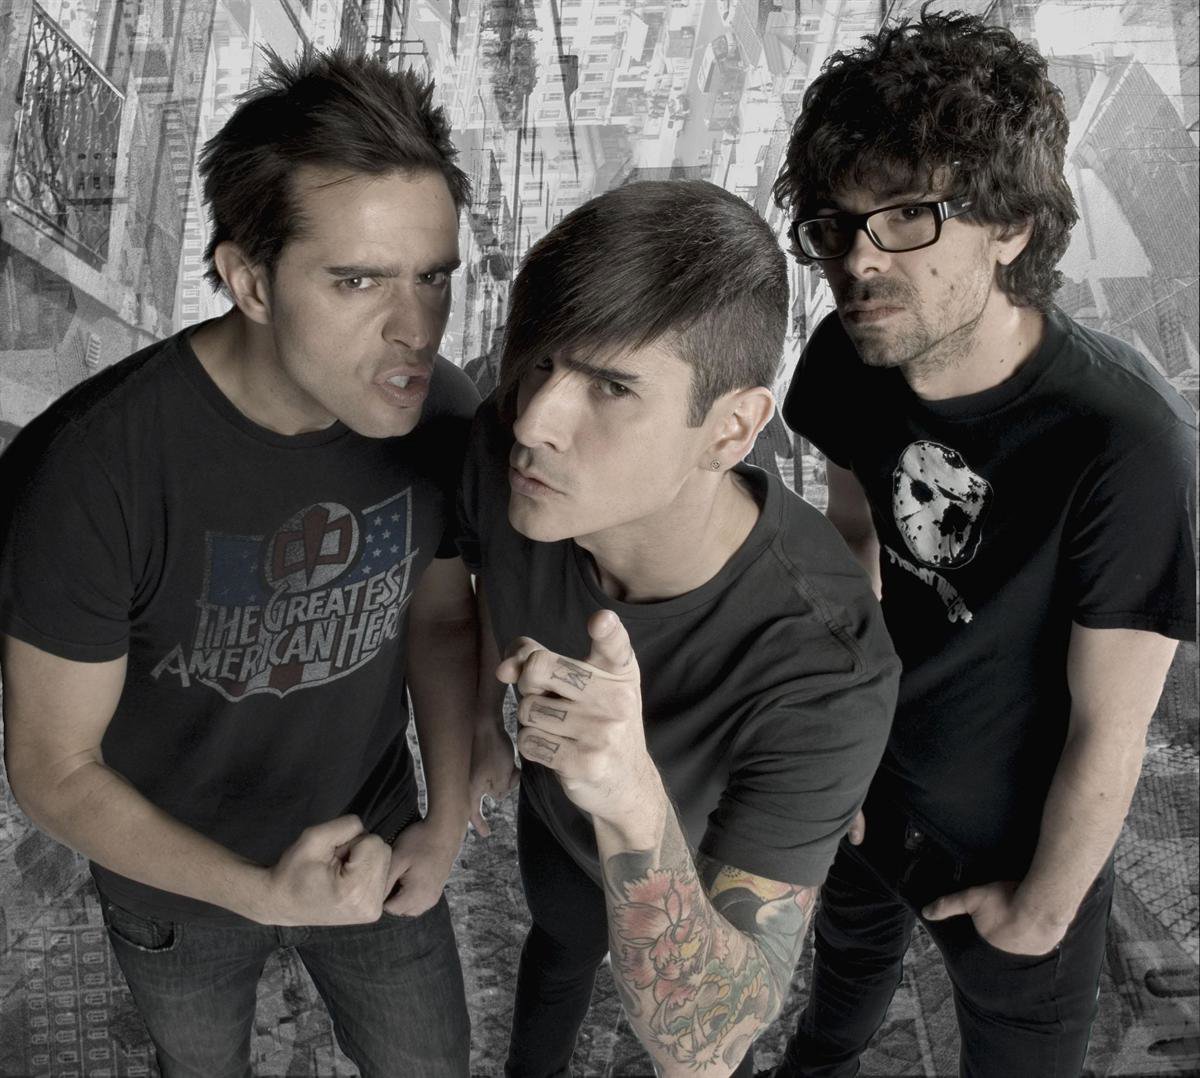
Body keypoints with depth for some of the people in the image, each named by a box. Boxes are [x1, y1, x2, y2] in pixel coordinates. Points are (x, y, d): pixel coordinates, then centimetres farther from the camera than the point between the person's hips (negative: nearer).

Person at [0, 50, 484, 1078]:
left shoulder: (441, 410, -22)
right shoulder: (85, 471, -33)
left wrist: (449, 822, -10)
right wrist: (263, 894, -30)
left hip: (373, 839, 2)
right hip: (178, 873, -2)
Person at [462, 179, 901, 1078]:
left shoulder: (826, 675, -47)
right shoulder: (508, 450, -34)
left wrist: (635, 806, -59)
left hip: (718, 876, -3)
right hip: (556, 816, 4)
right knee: (559, 946, 37)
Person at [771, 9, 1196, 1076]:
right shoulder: (851, 352, -19)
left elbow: (1110, 729, -25)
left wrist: (1044, 908, -11)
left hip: (1018, 832, -5)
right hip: (862, 777, 5)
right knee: (850, 948, 35)